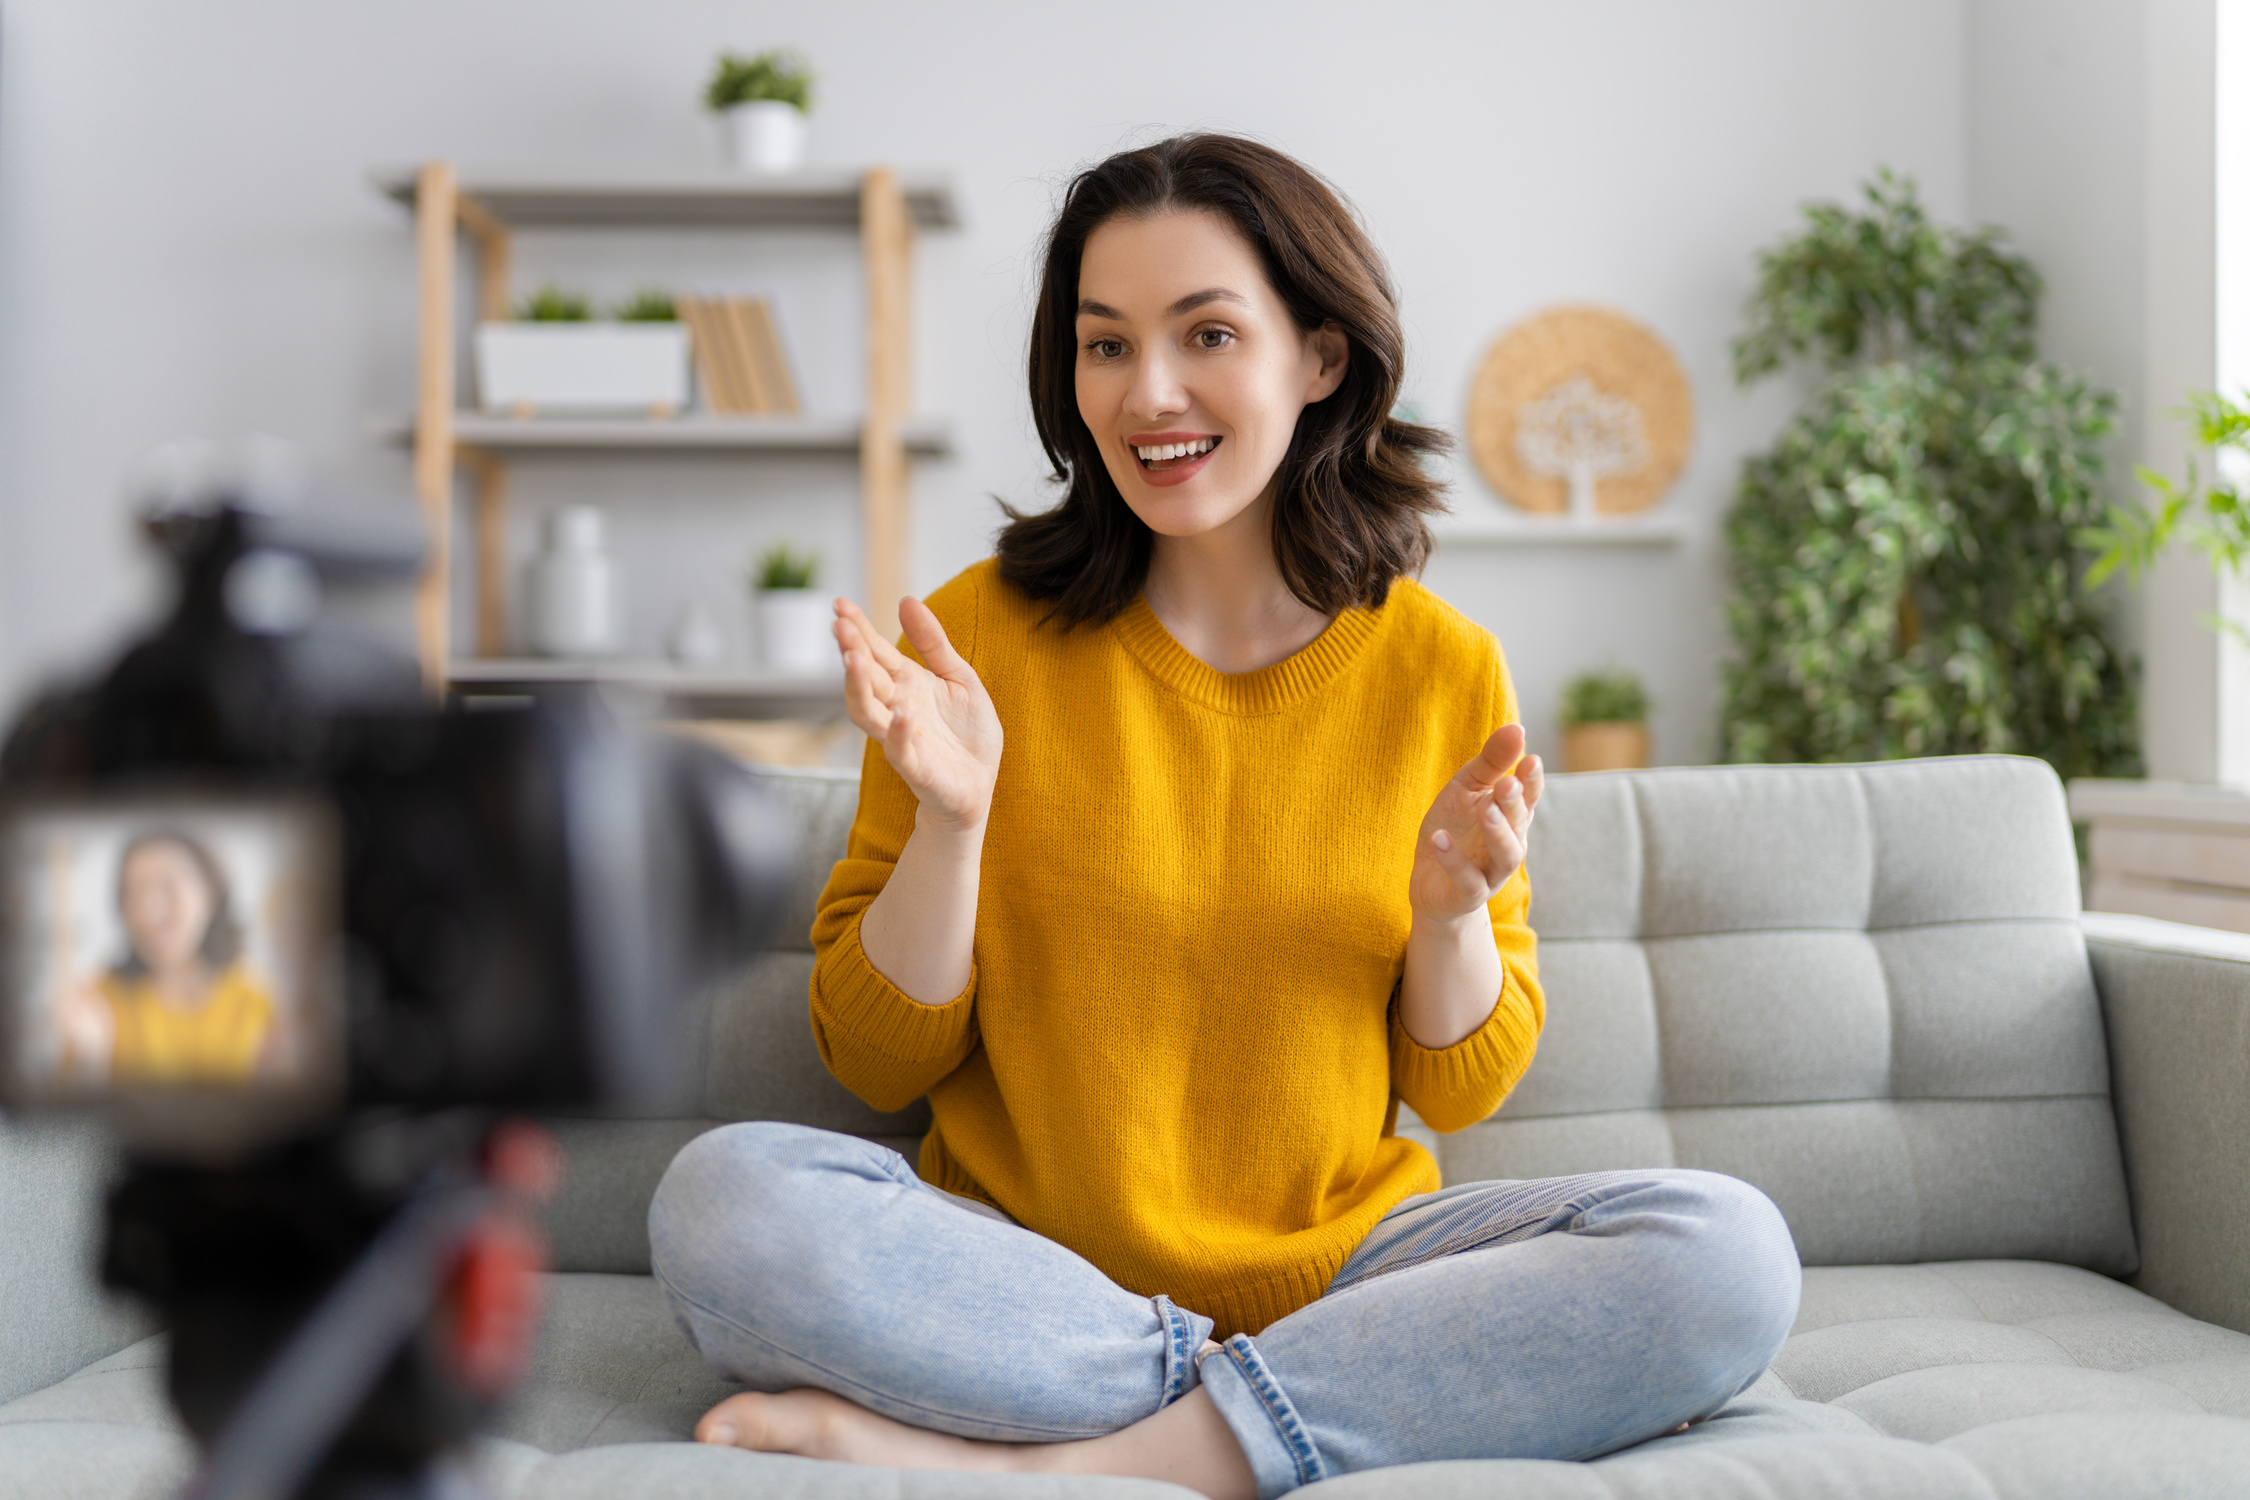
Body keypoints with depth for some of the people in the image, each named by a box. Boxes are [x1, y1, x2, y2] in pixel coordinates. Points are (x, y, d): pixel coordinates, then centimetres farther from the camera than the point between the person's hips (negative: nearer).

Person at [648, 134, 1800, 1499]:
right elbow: (880, 1060, -1)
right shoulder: (980, 634, -3)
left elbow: (1464, 1089, 6)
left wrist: (1452, 913, -14)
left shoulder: (1441, 670, 1)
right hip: (1017, 1265, -1)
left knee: (1730, 1256, -23)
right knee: (724, 1197, -28)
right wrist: (951, 819, -18)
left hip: (1337, 1267, 2)